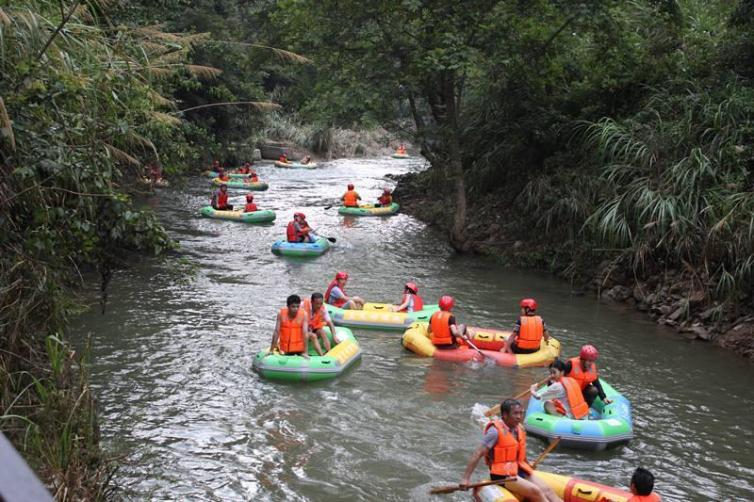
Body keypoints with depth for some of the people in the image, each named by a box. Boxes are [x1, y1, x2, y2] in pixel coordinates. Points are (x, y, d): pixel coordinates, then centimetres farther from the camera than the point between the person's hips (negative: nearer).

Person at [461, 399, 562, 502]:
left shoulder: (519, 429, 8)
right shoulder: (496, 431, -15)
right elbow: (478, 454, -19)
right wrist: (466, 478, -24)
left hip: (519, 469, 8)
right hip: (503, 474, -8)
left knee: (546, 490, -9)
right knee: (535, 491, -23)